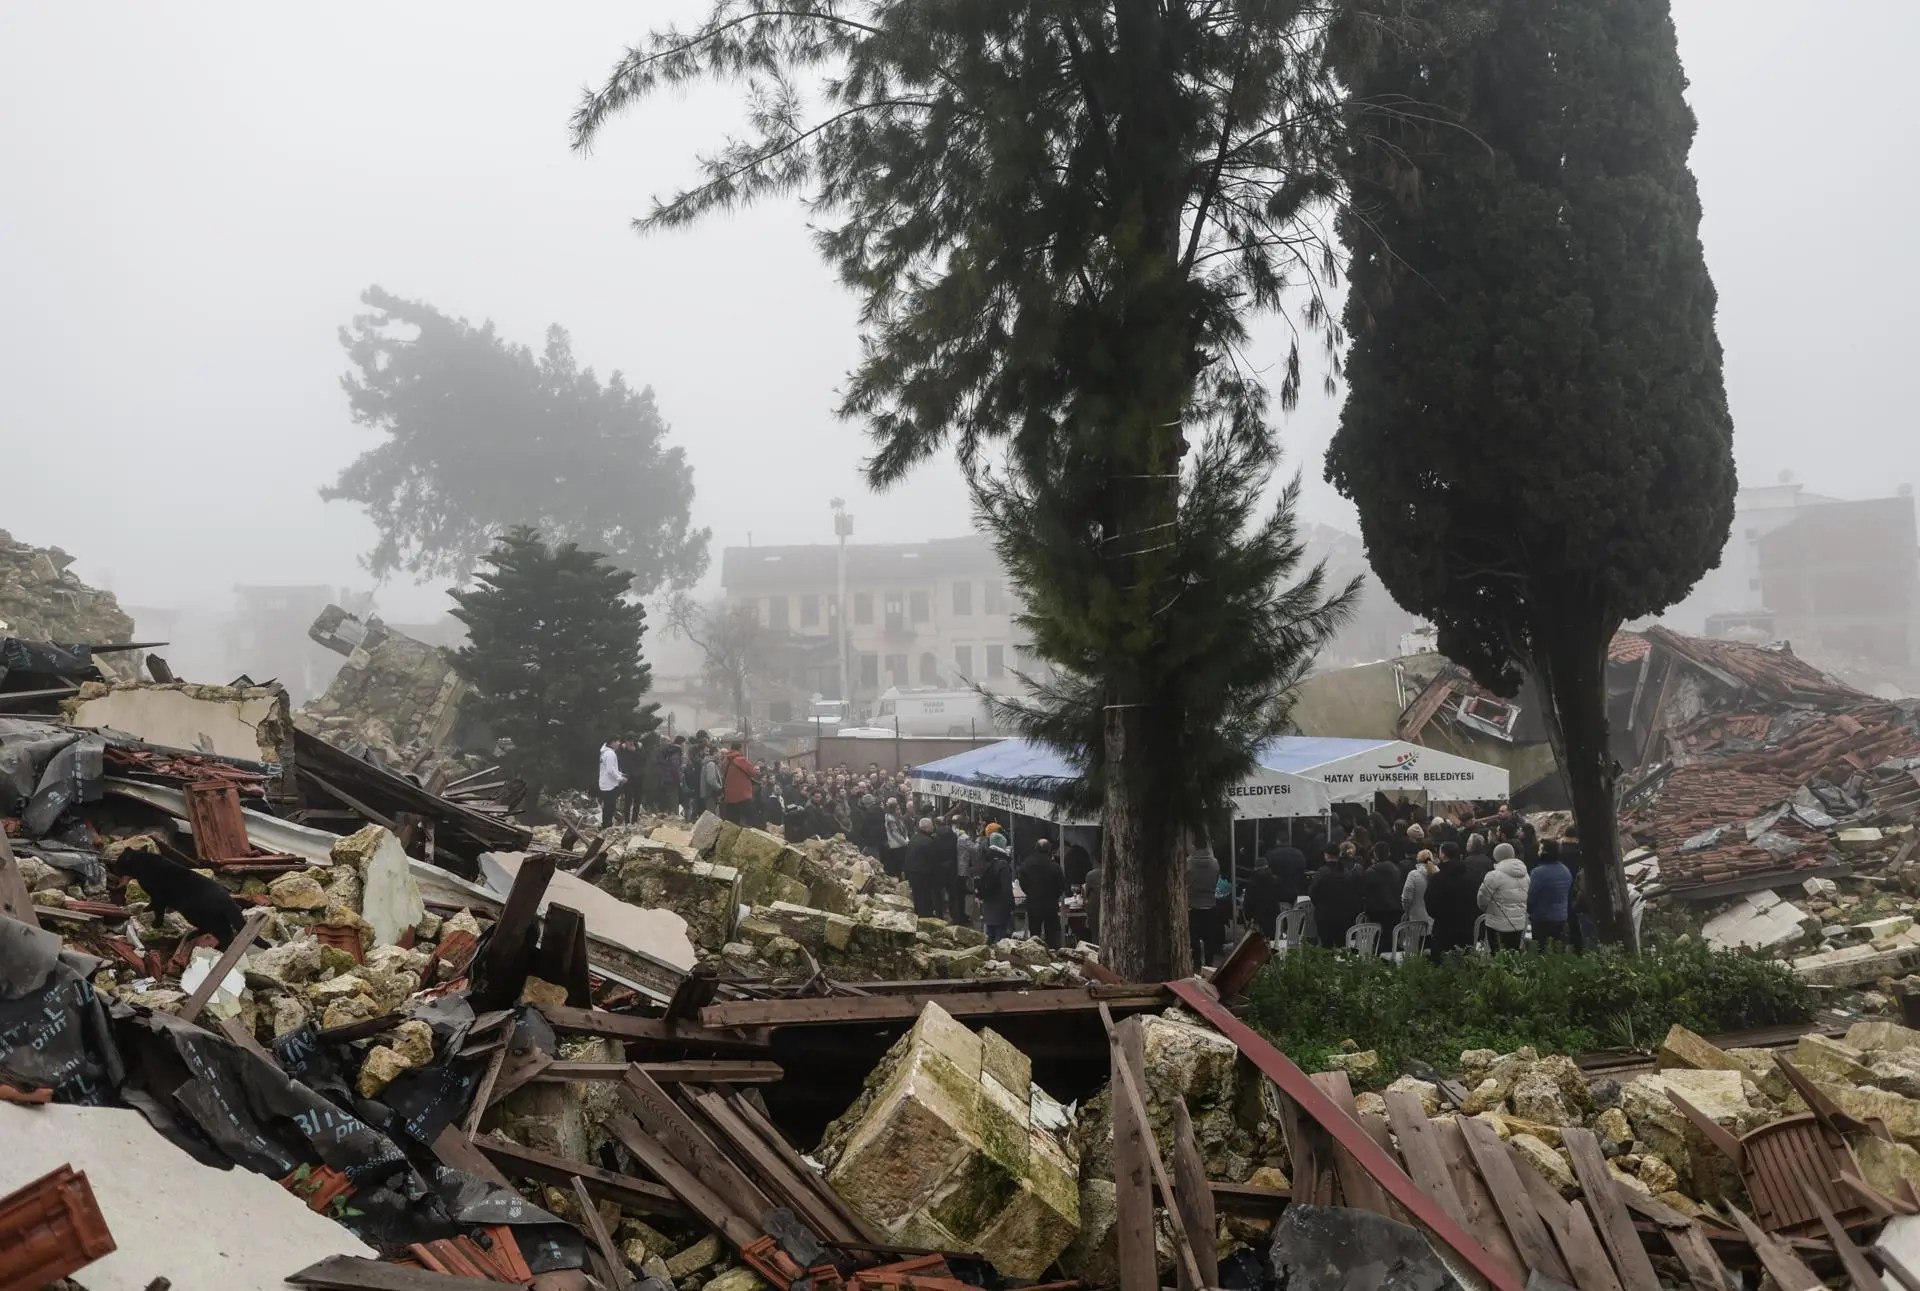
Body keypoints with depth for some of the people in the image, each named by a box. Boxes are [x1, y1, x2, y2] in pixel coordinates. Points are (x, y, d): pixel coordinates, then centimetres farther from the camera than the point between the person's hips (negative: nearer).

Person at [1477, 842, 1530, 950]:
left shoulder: (1494, 875, -15)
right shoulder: (1524, 874, 6)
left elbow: (1483, 899, -8)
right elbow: (1527, 899, 9)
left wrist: (1486, 909, 13)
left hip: (1499, 925, -6)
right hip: (1520, 924, 6)